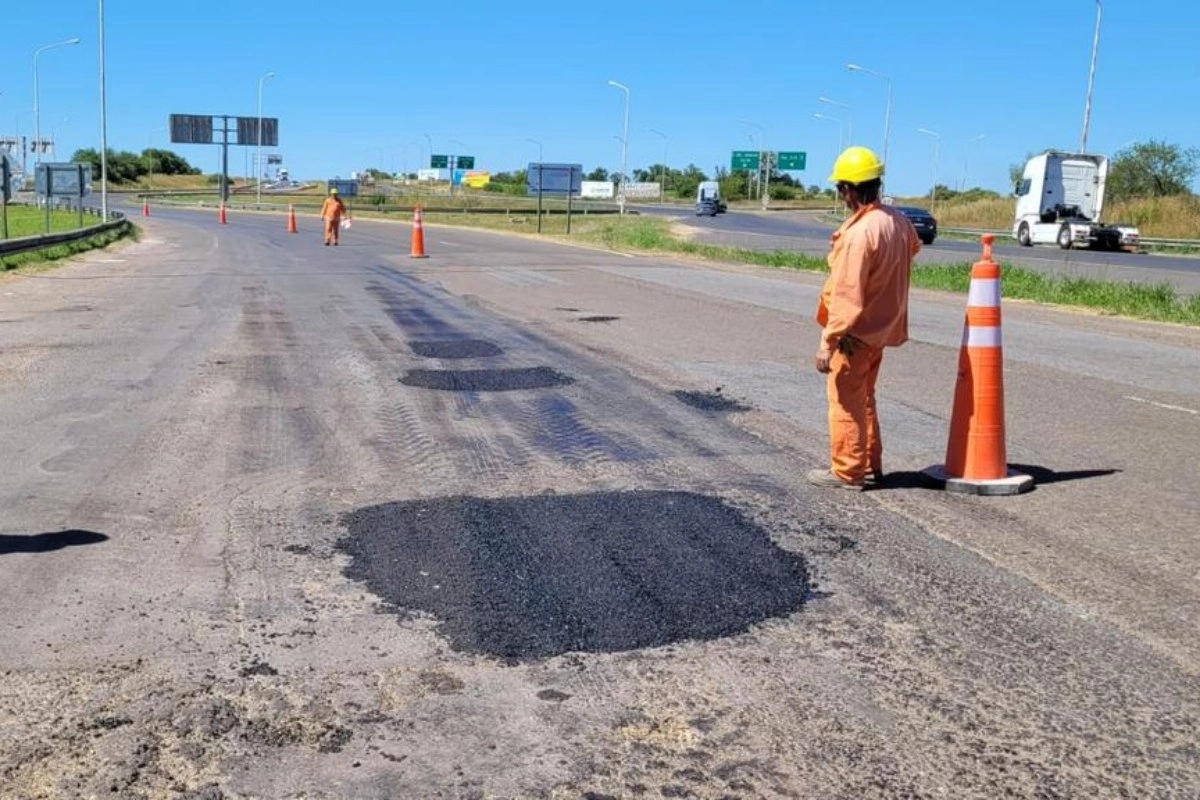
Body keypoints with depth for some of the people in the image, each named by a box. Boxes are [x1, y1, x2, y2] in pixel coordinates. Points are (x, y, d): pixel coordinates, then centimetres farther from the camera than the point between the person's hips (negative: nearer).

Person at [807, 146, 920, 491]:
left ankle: (848, 472, 12)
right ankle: (870, 464, 29)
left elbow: (846, 297, -27)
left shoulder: (859, 233, -26)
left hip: (856, 332, -8)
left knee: (846, 400, 4)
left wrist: (827, 343, -23)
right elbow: (913, 246, 26)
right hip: (882, 327, 9)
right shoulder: (898, 221, 1)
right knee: (864, 398, 21)